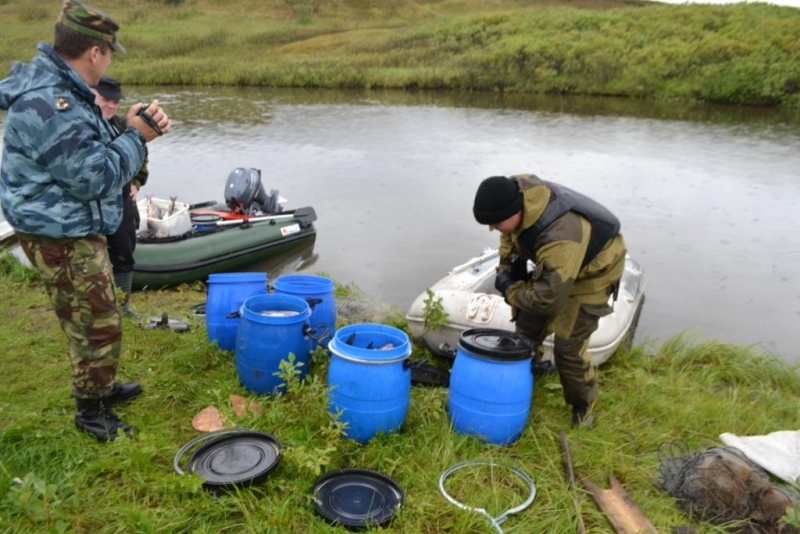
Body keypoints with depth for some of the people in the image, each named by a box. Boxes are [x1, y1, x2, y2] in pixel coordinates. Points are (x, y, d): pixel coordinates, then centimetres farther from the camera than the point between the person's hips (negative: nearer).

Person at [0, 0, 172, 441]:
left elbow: (89, 152, 13)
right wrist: (136, 136, -13)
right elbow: (94, 176, -24)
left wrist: (137, 129, -4)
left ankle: (100, 386, 42)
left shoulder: (60, 89, 7)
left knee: (93, 318, 24)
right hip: (62, 237, -10)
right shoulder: (47, 105, -26)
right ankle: (91, 410, 20)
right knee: (99, 324, 2)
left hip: (75, 230, 10)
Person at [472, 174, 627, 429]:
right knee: (528, 324, 14)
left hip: (593, 268, -8)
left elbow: (549, 300, -36)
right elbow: (510, 234, 1)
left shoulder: (560, 240, -45)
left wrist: (510, 289, -21)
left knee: (568, 346, -7)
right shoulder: (516, 189, -23)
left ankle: (583, 403, 18)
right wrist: (508, 267, -6)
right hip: (554, 261, 8)